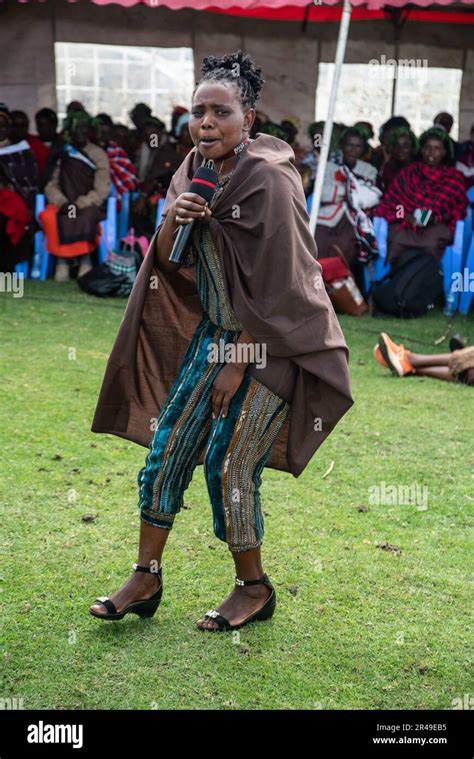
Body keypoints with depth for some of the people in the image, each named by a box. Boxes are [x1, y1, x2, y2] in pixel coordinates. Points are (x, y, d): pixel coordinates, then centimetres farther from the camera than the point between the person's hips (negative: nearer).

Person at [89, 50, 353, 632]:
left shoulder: (269, 180, -19)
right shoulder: (195, 170, 3)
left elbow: (274, 285, -18)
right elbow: (168, 262, 4)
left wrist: (239, 364, -15)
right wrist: (172, 221, -18)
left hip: (271, 343, -7)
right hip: (213, 332, 7)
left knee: (229, 464, -6)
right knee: (167, 446, 4)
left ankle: (253, 588, 15)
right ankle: (146, 579, 16)